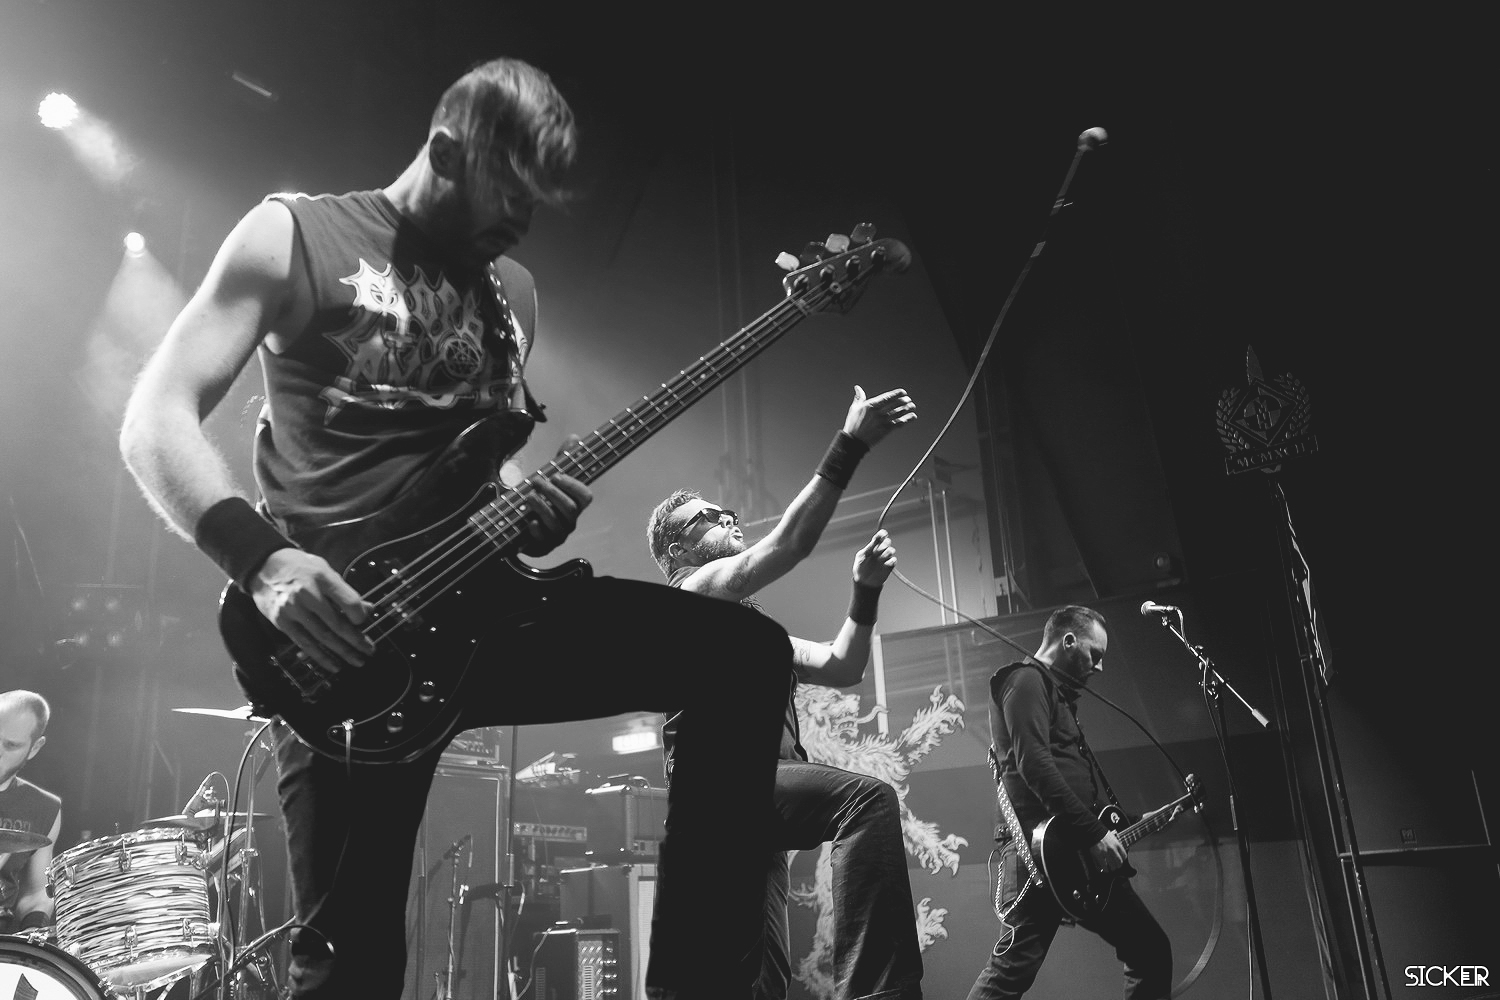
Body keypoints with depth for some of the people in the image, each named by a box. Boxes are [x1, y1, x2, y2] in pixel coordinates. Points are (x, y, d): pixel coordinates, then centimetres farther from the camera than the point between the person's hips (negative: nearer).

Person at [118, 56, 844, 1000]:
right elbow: (157, 419, -6)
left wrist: (533, 514, -1)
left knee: (748, 652, -11)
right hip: (344, 627, -4)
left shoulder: (512, 290, 18)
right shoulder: (293, 235, 2)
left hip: (480, 597, 5)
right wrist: (264, 561, -22)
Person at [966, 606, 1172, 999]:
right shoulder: (1028, 681, -5)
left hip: (1081, 851, 10)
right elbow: (1034, 766, -18)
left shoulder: (1058, 692, 26)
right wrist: (1094, 833, -17)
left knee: (1151, 951, 10)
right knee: (1012, 968, -12)